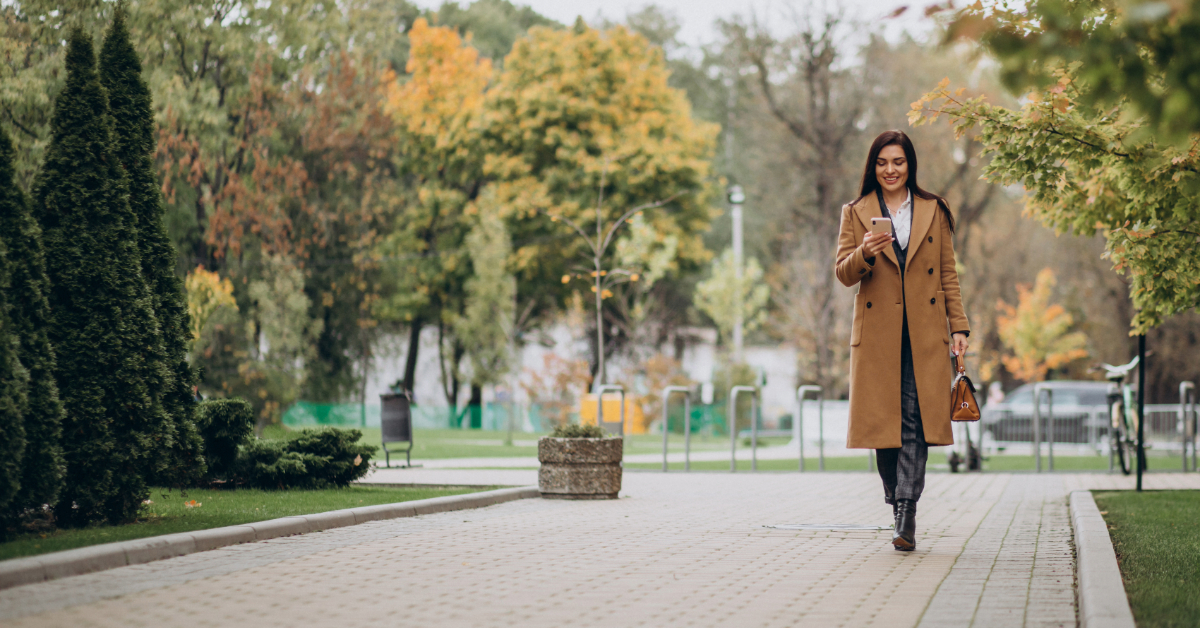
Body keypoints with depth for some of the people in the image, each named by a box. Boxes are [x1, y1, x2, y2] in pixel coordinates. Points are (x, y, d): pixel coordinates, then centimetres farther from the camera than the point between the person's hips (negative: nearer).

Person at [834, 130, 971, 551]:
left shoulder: (933, 212, 11)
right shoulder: (856, 213, 8)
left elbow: (948, 274, 11)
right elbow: (844, 274, 3)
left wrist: (958, 326, 3)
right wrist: (864, 254, -18)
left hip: (924, 335, 0)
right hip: (877, 334, 0)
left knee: (915, 421, -9)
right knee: (884, 422, 1)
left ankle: (906, 516, -12)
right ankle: (898, 510, 15)